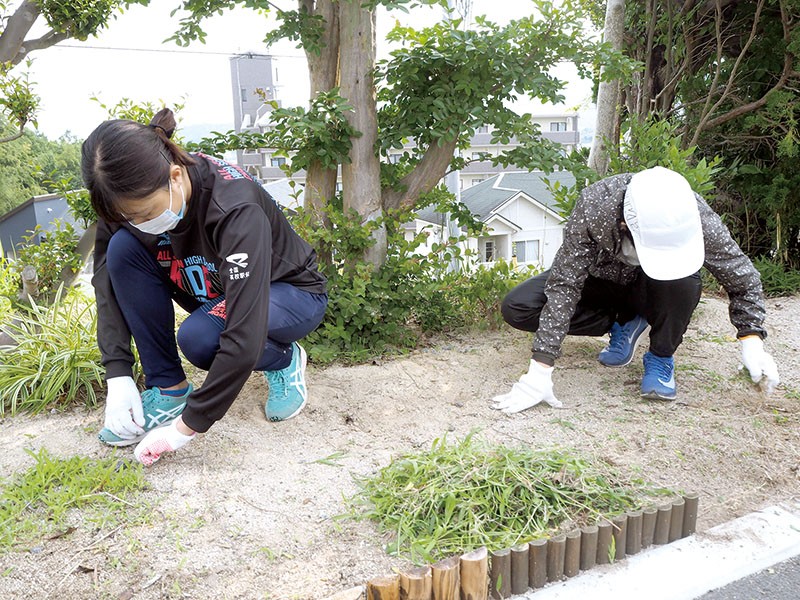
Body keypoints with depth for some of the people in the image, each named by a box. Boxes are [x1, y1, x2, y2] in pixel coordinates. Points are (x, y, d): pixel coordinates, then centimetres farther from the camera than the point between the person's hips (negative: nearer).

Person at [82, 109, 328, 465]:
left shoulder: (237, 209, -37)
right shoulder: (131, 199, -19)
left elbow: (244, 337, -40)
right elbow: (108, 284, -9)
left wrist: (187, 426, -34)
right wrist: (118, 377, -19)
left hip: (291, 293, -6)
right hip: (214, 293, 6)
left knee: (198, 338, -36)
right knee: (124, 247, -19)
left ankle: (284, 360, -3)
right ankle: (169, 389, -9)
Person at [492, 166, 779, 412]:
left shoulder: (699, 218, -32)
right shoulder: (593, 207, -37)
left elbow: (742, 278, -14)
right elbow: (563, 287, -34)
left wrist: (752, 341, -25)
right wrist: (540, 371, -37)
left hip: (649, 292, 0)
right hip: (601, 280, 1)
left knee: (684, 282, -38)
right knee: (516, 308, -21)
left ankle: (660, 356, -7)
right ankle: (623, 325, -3)